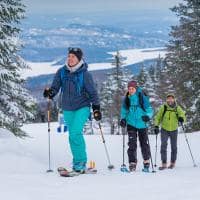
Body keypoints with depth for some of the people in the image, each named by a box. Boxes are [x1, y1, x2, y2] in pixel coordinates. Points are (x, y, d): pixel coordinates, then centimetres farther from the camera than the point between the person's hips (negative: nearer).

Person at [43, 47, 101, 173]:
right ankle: (78, 161, 21)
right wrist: (50, 92, -17)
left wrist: (96, 108, -10)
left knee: (75, 133, -18)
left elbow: (92, 92, -6)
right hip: (67, 109, 5)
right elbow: (55, 87, 5)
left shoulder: (85, 74, -10)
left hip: (82, 107, -5)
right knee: (73, 135, 10)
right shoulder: (62, 72, 0)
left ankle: (80, 162, -9)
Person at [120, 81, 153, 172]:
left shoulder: (143, 98, -6)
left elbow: (149, 110, -4)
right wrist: (123, 119, -2)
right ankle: (132, 163, -5)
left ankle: (146, 161, 26)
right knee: (132, 143, -9)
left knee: (144, 143, 8)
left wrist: (147, 116, -23)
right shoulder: (126, 99, 4)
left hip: (142, 124, -1)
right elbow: (124, 111, 14)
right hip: (131, 124, 2)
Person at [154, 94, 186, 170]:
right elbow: (158, 117, 2)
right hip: (164, 129, -1)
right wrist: (156, 126, -9)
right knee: (163, 145, -13)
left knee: (174, 147, 9)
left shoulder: (177, 108, -1)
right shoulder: (163, 107, -3)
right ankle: (164, 163, -11)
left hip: (174, 130, 1)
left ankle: (173, 163, 25)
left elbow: (182, 115, -9)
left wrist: (181, 118, -33)